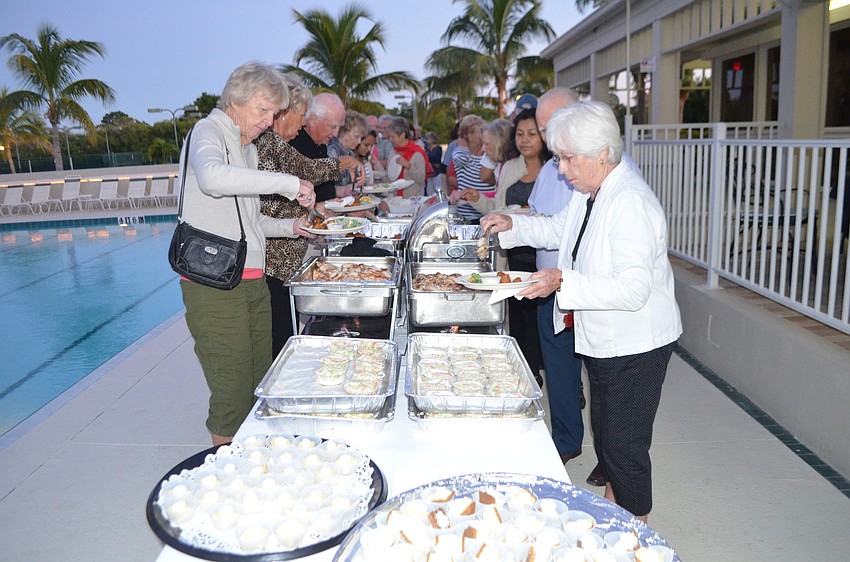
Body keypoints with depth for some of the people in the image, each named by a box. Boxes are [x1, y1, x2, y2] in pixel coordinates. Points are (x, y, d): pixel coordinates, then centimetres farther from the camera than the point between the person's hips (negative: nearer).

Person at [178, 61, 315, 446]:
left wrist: (290, 226, 9)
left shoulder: (248, 147, 21)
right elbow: (211, 177, -32)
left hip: (252, 282, 9)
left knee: (260, 388, 13)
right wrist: (288, 183, -26)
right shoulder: (209, 131, -6)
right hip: (215, 285, -9)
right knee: (233, 394, -3)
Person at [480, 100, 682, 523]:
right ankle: (612, 500, 46)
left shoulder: (630, 202, -27)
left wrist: (564, 282, -38)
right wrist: (512, 225, 7)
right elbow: (559, 229, 22)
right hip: (600, 339, 10)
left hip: (635, 345, -10)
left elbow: (634, 289, -32)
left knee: (624, 444, 3)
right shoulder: (589, 191, 4)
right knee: (603, 428, 24)